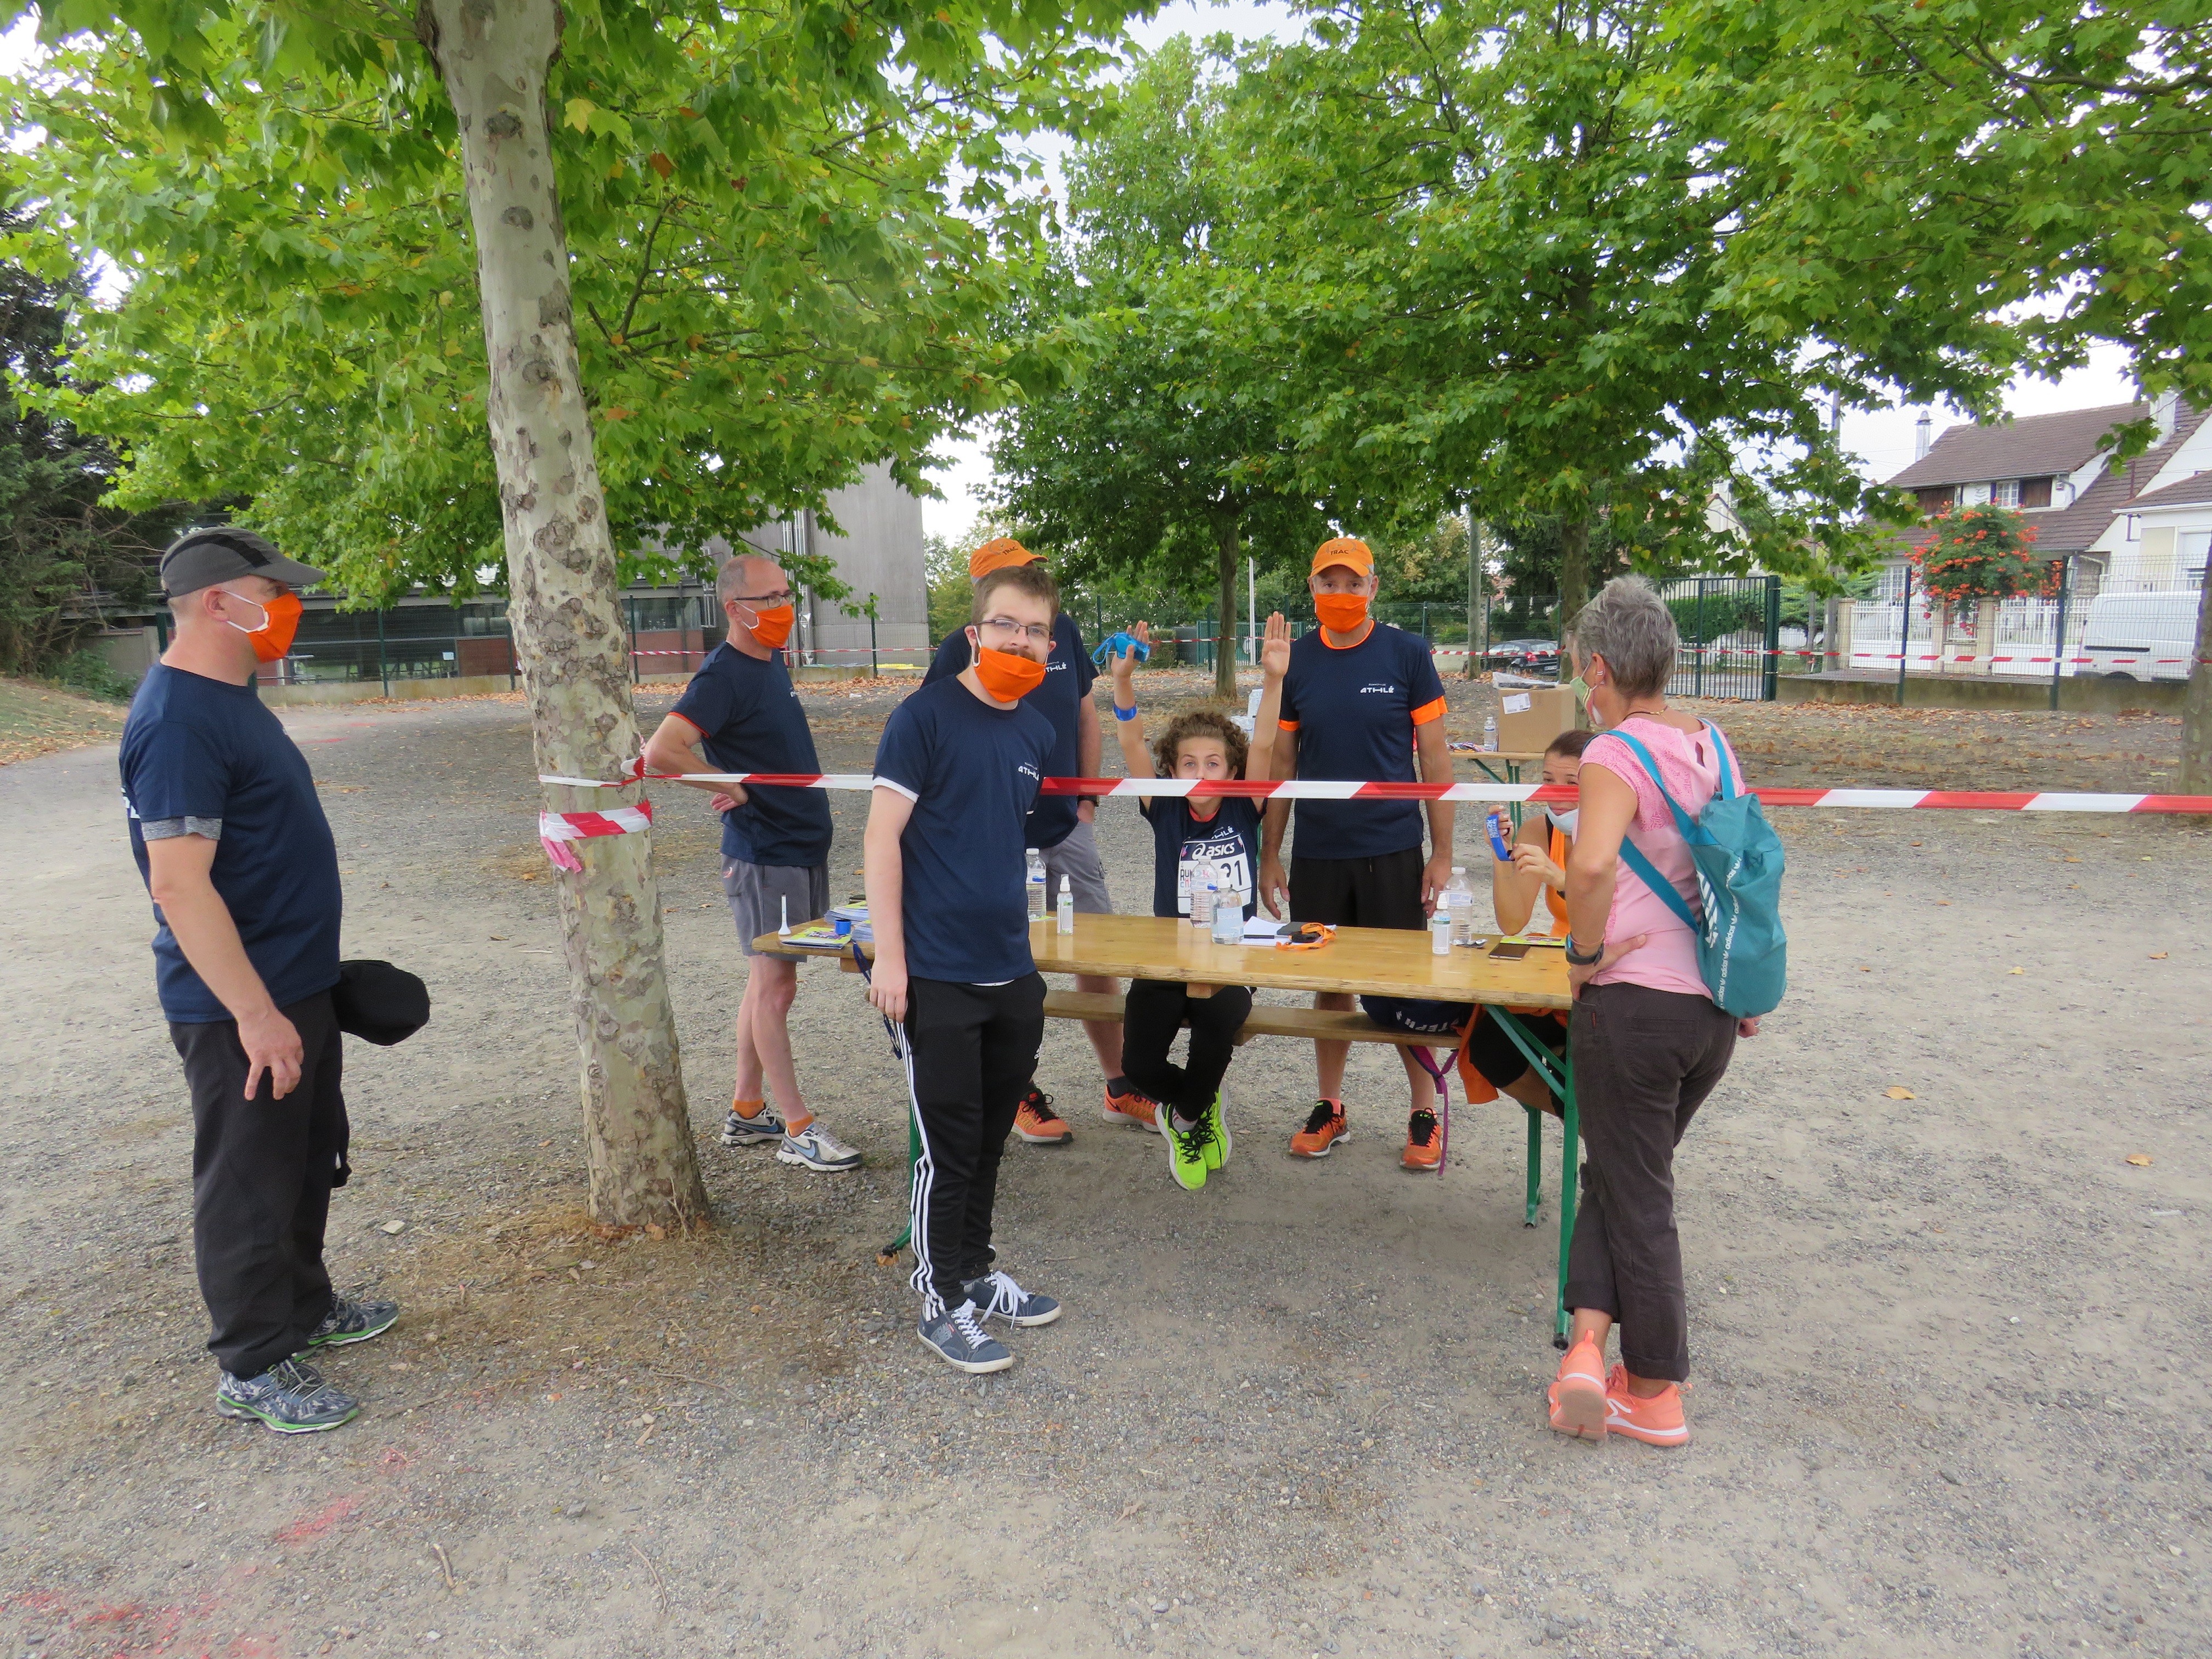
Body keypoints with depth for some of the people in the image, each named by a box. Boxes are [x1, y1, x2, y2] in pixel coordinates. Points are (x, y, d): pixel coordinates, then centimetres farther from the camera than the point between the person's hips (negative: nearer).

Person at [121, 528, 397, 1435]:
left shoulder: (231, 697, 10)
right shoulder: (177, 722, -22)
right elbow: (179, 886, -26)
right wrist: (255, 1013, -26)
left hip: (293, 985, 10)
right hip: (238, 1008, -10)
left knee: (309, 1157, 22)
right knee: (248, 1182, 4)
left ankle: (304, 1305, 40)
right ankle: (253, 1367, 19)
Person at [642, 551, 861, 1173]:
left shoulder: (773, 662, 11)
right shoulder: (723, 675, -16)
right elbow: (661, 752, -29)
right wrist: (731, 789, -18)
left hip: (802, 847, 9)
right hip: (764, 857, -9)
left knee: (769, 983, 15)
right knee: (774, 987, -1)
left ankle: (747, 1112, 27)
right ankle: (798, 1131, 8)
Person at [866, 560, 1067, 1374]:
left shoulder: (1038, 733, 9)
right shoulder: (925, 716, -11)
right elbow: (882, 834, -13)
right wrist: (888, 955, -16)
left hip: (1012, 973, 7)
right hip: (936, 975, -6)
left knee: (989, 1137, 18)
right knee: (949, 1144, 3)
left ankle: (976, 1272, 35)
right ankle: (942, 1302, 20)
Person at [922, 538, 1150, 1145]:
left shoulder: (1062, 630, 6)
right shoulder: (961, 651, -8)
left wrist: (1086, 798, 10)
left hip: (1067, 827, 4)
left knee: (1097, 957, 8)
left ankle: (1122, 1090, 22)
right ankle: (1023, 1097, 22)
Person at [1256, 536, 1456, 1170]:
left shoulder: (1406, 654, -3)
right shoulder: (1295, 661, 4)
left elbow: (1435, 756, -1)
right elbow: (1282, 761, 9)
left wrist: (1442, 853, -5)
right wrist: (1269, 854, 7)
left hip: (1392, 851, -2)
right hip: (1317, 854, 2)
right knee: (1329, 983, 12)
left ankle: (1425, 1115, 20)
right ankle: (1330, 1107, 27)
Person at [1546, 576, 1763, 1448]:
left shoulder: (1617, 754, -15)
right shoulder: (1713, 745, 8)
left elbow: (1592, 862, -34)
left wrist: (1585, 950, -18)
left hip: (1635, 1004, -7)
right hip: (1714, 1006, 7)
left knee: (1635, 1197, 7)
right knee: (1626, 1176, 21)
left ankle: (1656, 1396, 19)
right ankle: (1591, 1345, 17)